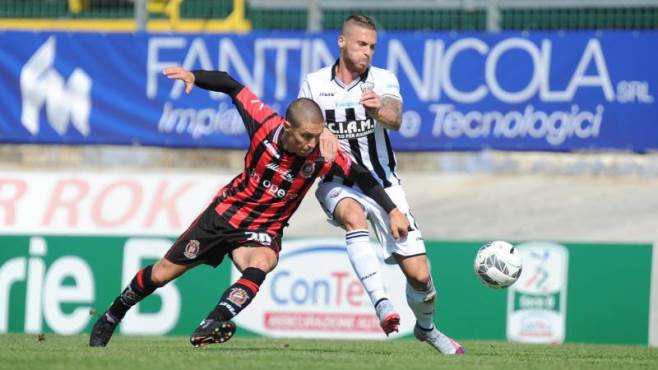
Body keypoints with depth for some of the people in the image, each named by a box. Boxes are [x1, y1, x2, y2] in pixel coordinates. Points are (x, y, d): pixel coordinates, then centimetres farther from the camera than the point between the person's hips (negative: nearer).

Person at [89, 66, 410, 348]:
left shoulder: (321, 156, -24)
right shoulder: (265, 125, -22)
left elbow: (362, 177, -15)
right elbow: (232, 87, -9)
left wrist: (392, 210, -21)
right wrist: (194, 77, -19)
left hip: (263, 230, -1)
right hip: (225, 212, 1)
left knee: (261, 264, -38)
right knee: (160, 275, 8)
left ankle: (211, 327, -45)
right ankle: (112, 316, 32)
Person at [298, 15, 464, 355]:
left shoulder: (383, 80, -4)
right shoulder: (314, 84, 1)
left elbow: (395, 119, -23)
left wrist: (379, 108, -46)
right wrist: (319, 133, -18)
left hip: (382, 182, 1)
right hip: (338, 183, -1)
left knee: (419, 275, -3)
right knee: (354, 217, -39)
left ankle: (426, 327, 28)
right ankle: (381, 302, -45)